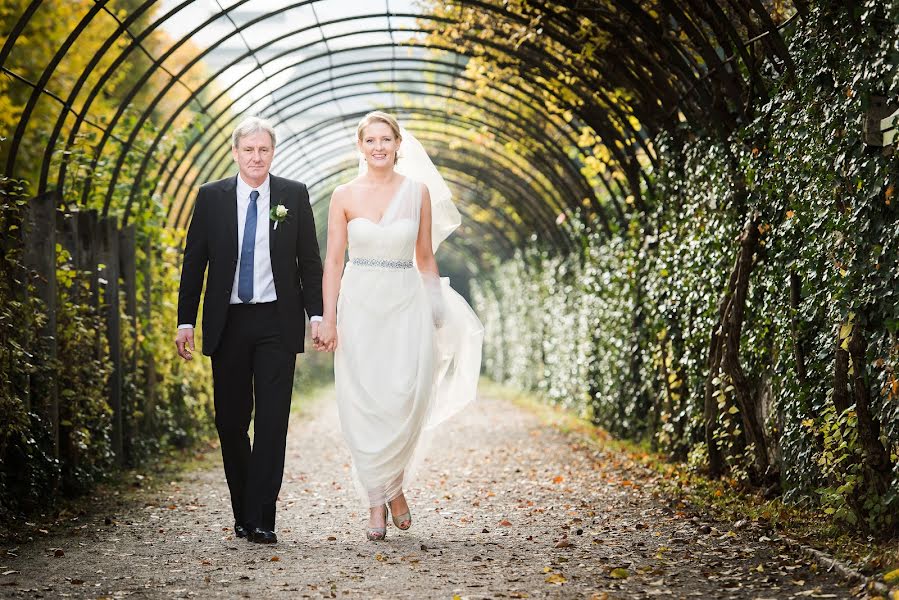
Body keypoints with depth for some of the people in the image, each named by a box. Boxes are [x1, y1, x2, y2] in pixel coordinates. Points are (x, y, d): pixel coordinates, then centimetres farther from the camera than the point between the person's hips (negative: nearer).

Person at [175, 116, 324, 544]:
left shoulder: (294, 196, 3)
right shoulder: (211, 197, 4)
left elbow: (309, 261, 6)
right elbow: (194, 263, 5)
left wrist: (316, 314, -3)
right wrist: (185, 322, 1)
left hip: (277, 322, -1)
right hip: (228, 324, 1)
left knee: (272, 421, -6)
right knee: (231, 421, 6)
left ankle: (261, 520, -5)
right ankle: (242, 513, 19)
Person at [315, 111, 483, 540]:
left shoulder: (418, 191, 4)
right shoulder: (344, 196, 3)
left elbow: (425, 258, 9)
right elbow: (333, 261, 2)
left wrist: (438, 312, 7)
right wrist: (328, 319, -5)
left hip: (407, 306, 0)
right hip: (359, 307, 0)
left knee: (404, 403, -8)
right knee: (363, 408, -1)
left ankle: (394, 485, 17)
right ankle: (376, 503, 9)